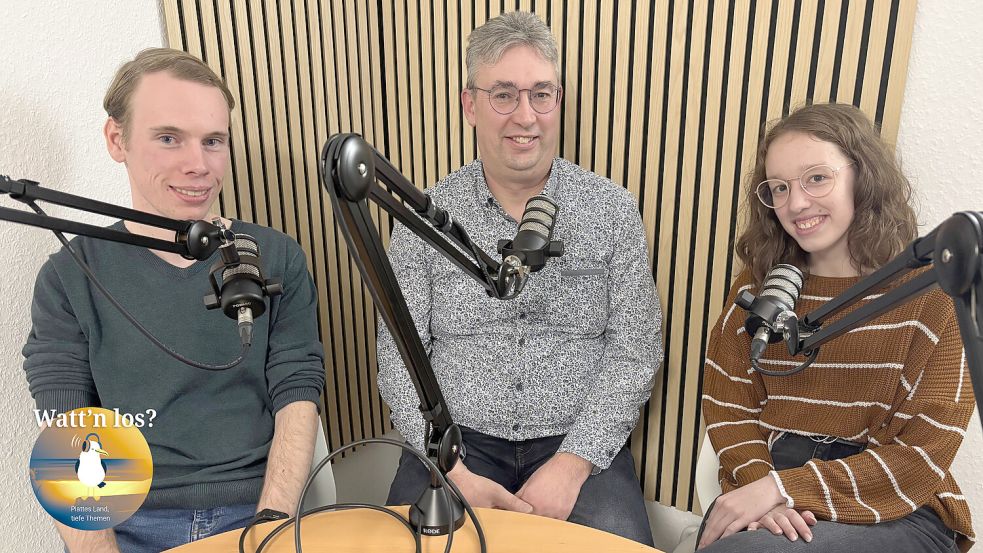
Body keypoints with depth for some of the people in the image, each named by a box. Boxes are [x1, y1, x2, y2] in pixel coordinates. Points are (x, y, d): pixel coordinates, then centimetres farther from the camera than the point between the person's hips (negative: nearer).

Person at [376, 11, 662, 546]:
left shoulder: (612, 210, -1)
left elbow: (636, 349, -3)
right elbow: (399, 357, -2)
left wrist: (573, 462, -14)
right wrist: (455, 473, -13)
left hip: (581, 442, 1)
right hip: (458, 443, 0)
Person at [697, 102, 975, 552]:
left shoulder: (933, 293, -3)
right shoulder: (759, 283, 6)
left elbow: (920, 457, -7)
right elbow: (728, 406, 3)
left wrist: (781, 489, -15)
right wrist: (760, 488, -16)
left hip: (894, 512, -3)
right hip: (767, 486, 3)